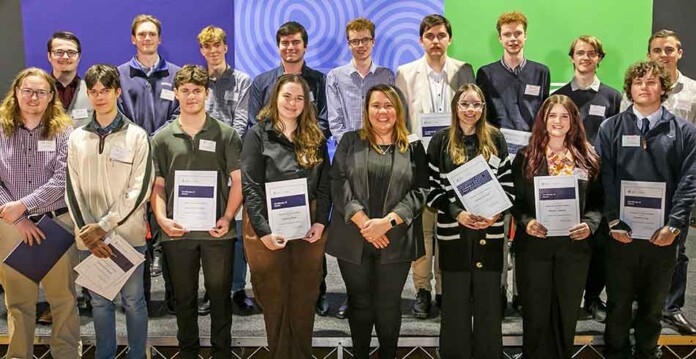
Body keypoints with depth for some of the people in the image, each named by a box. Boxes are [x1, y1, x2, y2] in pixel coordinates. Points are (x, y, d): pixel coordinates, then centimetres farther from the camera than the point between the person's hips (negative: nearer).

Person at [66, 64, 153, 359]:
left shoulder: (136, 136, -2)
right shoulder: (77, 138, 7)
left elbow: (139, 190, -9)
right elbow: (73, 191, 5)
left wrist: (103, 226, -14)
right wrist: (89, 234, -6)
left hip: (128, 234, -3)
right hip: (89, 239, 3)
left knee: (133, 300, 6)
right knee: (99, 301, 13)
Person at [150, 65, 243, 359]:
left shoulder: (226, 134, 3)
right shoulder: (162, 138, 7)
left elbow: (238, 181, 1)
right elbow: (157, 185, 7)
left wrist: (227, 218, -11)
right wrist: (161, 218, -8)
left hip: (217, 232, -1)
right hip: (177, 232, 2)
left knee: (220, 294, 7)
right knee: (184, 297, 13)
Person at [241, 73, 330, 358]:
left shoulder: (315, 138, 9)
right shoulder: (258, 135, -2)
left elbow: (324, 184, 7)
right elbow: (250, 187, -9)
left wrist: (320, 221, -7)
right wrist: (263, 230, -17)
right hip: (268, 226, -3)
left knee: (305, 299, 9)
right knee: (274, 299, 7)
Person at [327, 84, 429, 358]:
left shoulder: (413, 147, 6)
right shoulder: (350, 142, 7)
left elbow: (420, 190, -3)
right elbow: (338, 183, -3)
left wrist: (387, 221, -15)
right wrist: (363, 222, -15)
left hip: (396, 240, 0)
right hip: (353, 238, 1)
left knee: (389, 304, 8)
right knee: (359, 302, 11)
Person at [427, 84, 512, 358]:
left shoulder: (495, 139, 7)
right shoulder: (440, 141, 3)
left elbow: (508, 183, 7)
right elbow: (431, 187, -1)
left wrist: (496, 213, -10)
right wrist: (457, 213, -15)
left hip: (490, 232, 1)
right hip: (453, 232, -1)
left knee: (489, 301, 8)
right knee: (455, 302, 6)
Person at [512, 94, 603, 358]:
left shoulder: (588, 159, 6)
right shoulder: (525, 157, 3)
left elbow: (598, 200, 6)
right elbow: (515, 199, 0)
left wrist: (590, 224, -12)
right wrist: (526, 222, -17)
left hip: (574, 245, 1)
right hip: (533, 244, -1)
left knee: (566, 313, 13)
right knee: (535, 313, 7)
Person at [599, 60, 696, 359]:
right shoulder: (611, 128, 4)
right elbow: (604, 178, -2)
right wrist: (613, 221, -11)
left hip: (663, 234, 1)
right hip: (622, 231, 0)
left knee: (654, 305, 14)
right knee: (618, 303, 11)